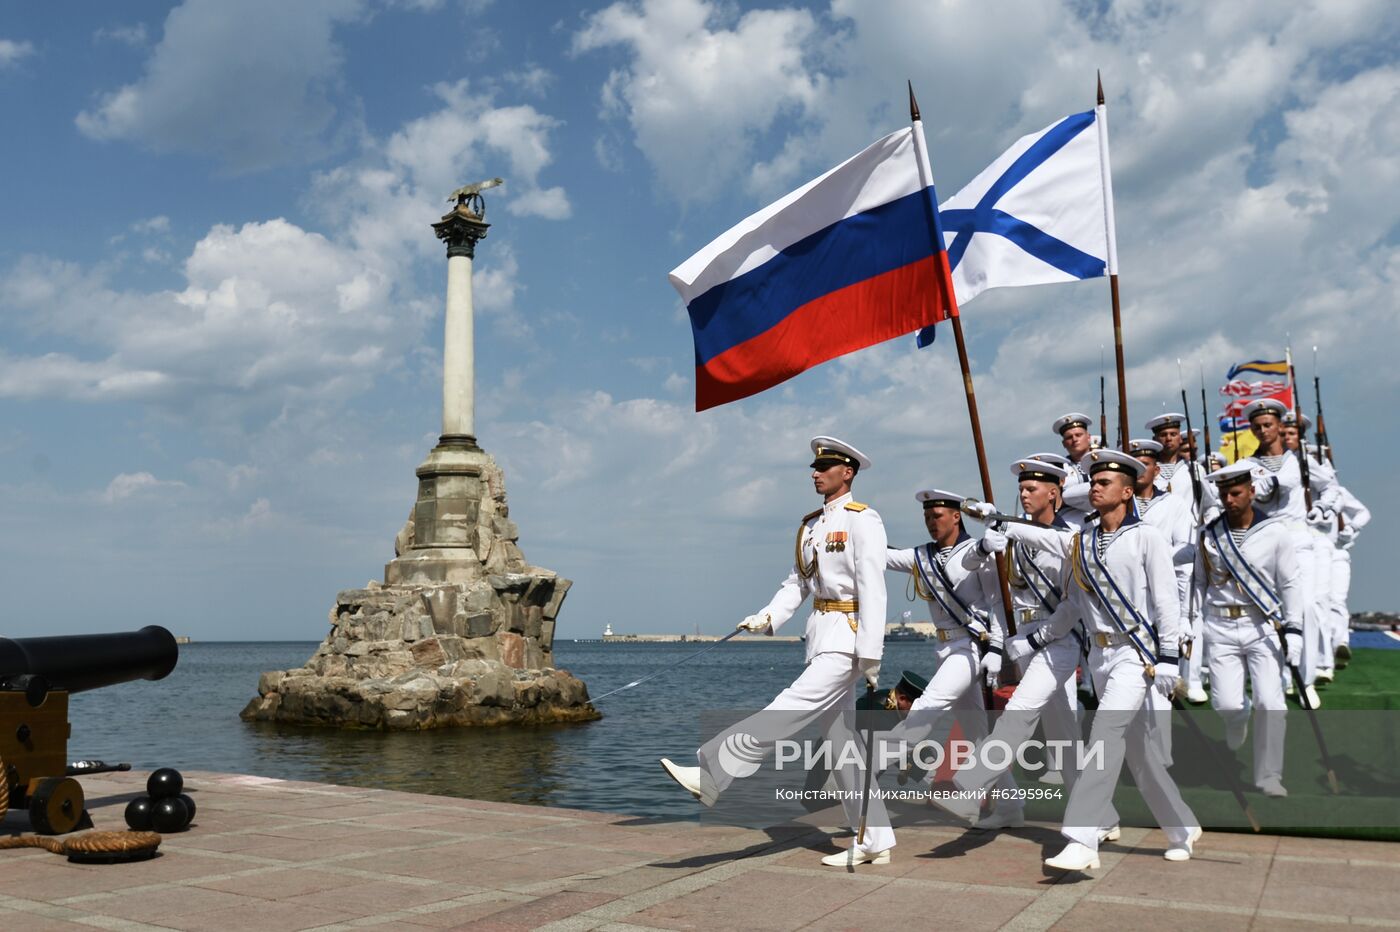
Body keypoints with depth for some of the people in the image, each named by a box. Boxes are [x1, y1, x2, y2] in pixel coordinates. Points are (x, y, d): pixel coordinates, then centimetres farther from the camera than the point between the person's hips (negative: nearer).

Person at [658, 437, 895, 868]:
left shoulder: (863, 520, -8)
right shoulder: (810, 525, 16)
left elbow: (872, 590, -14)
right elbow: (797, 583, 15)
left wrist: (870, 656, -18)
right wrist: (767, 617, -2)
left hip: (847, 641, -9)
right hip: (820, 639, 9)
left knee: (787, 712, -17)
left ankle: (709, 776, -19)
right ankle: (875, 842, 16)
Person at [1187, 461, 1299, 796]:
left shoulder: (1275, 532, -2)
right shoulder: (1209, 535, 5)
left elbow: (1289, 584, 0)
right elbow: (1200, 582, 12)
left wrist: (1293, 629, -5)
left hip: (1264, 626, -1)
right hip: (1221, 628, 1)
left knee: (1269, 702, -8)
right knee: (1226, 704, -5)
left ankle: (1269, 776, 6)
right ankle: (1239, 720, 33)